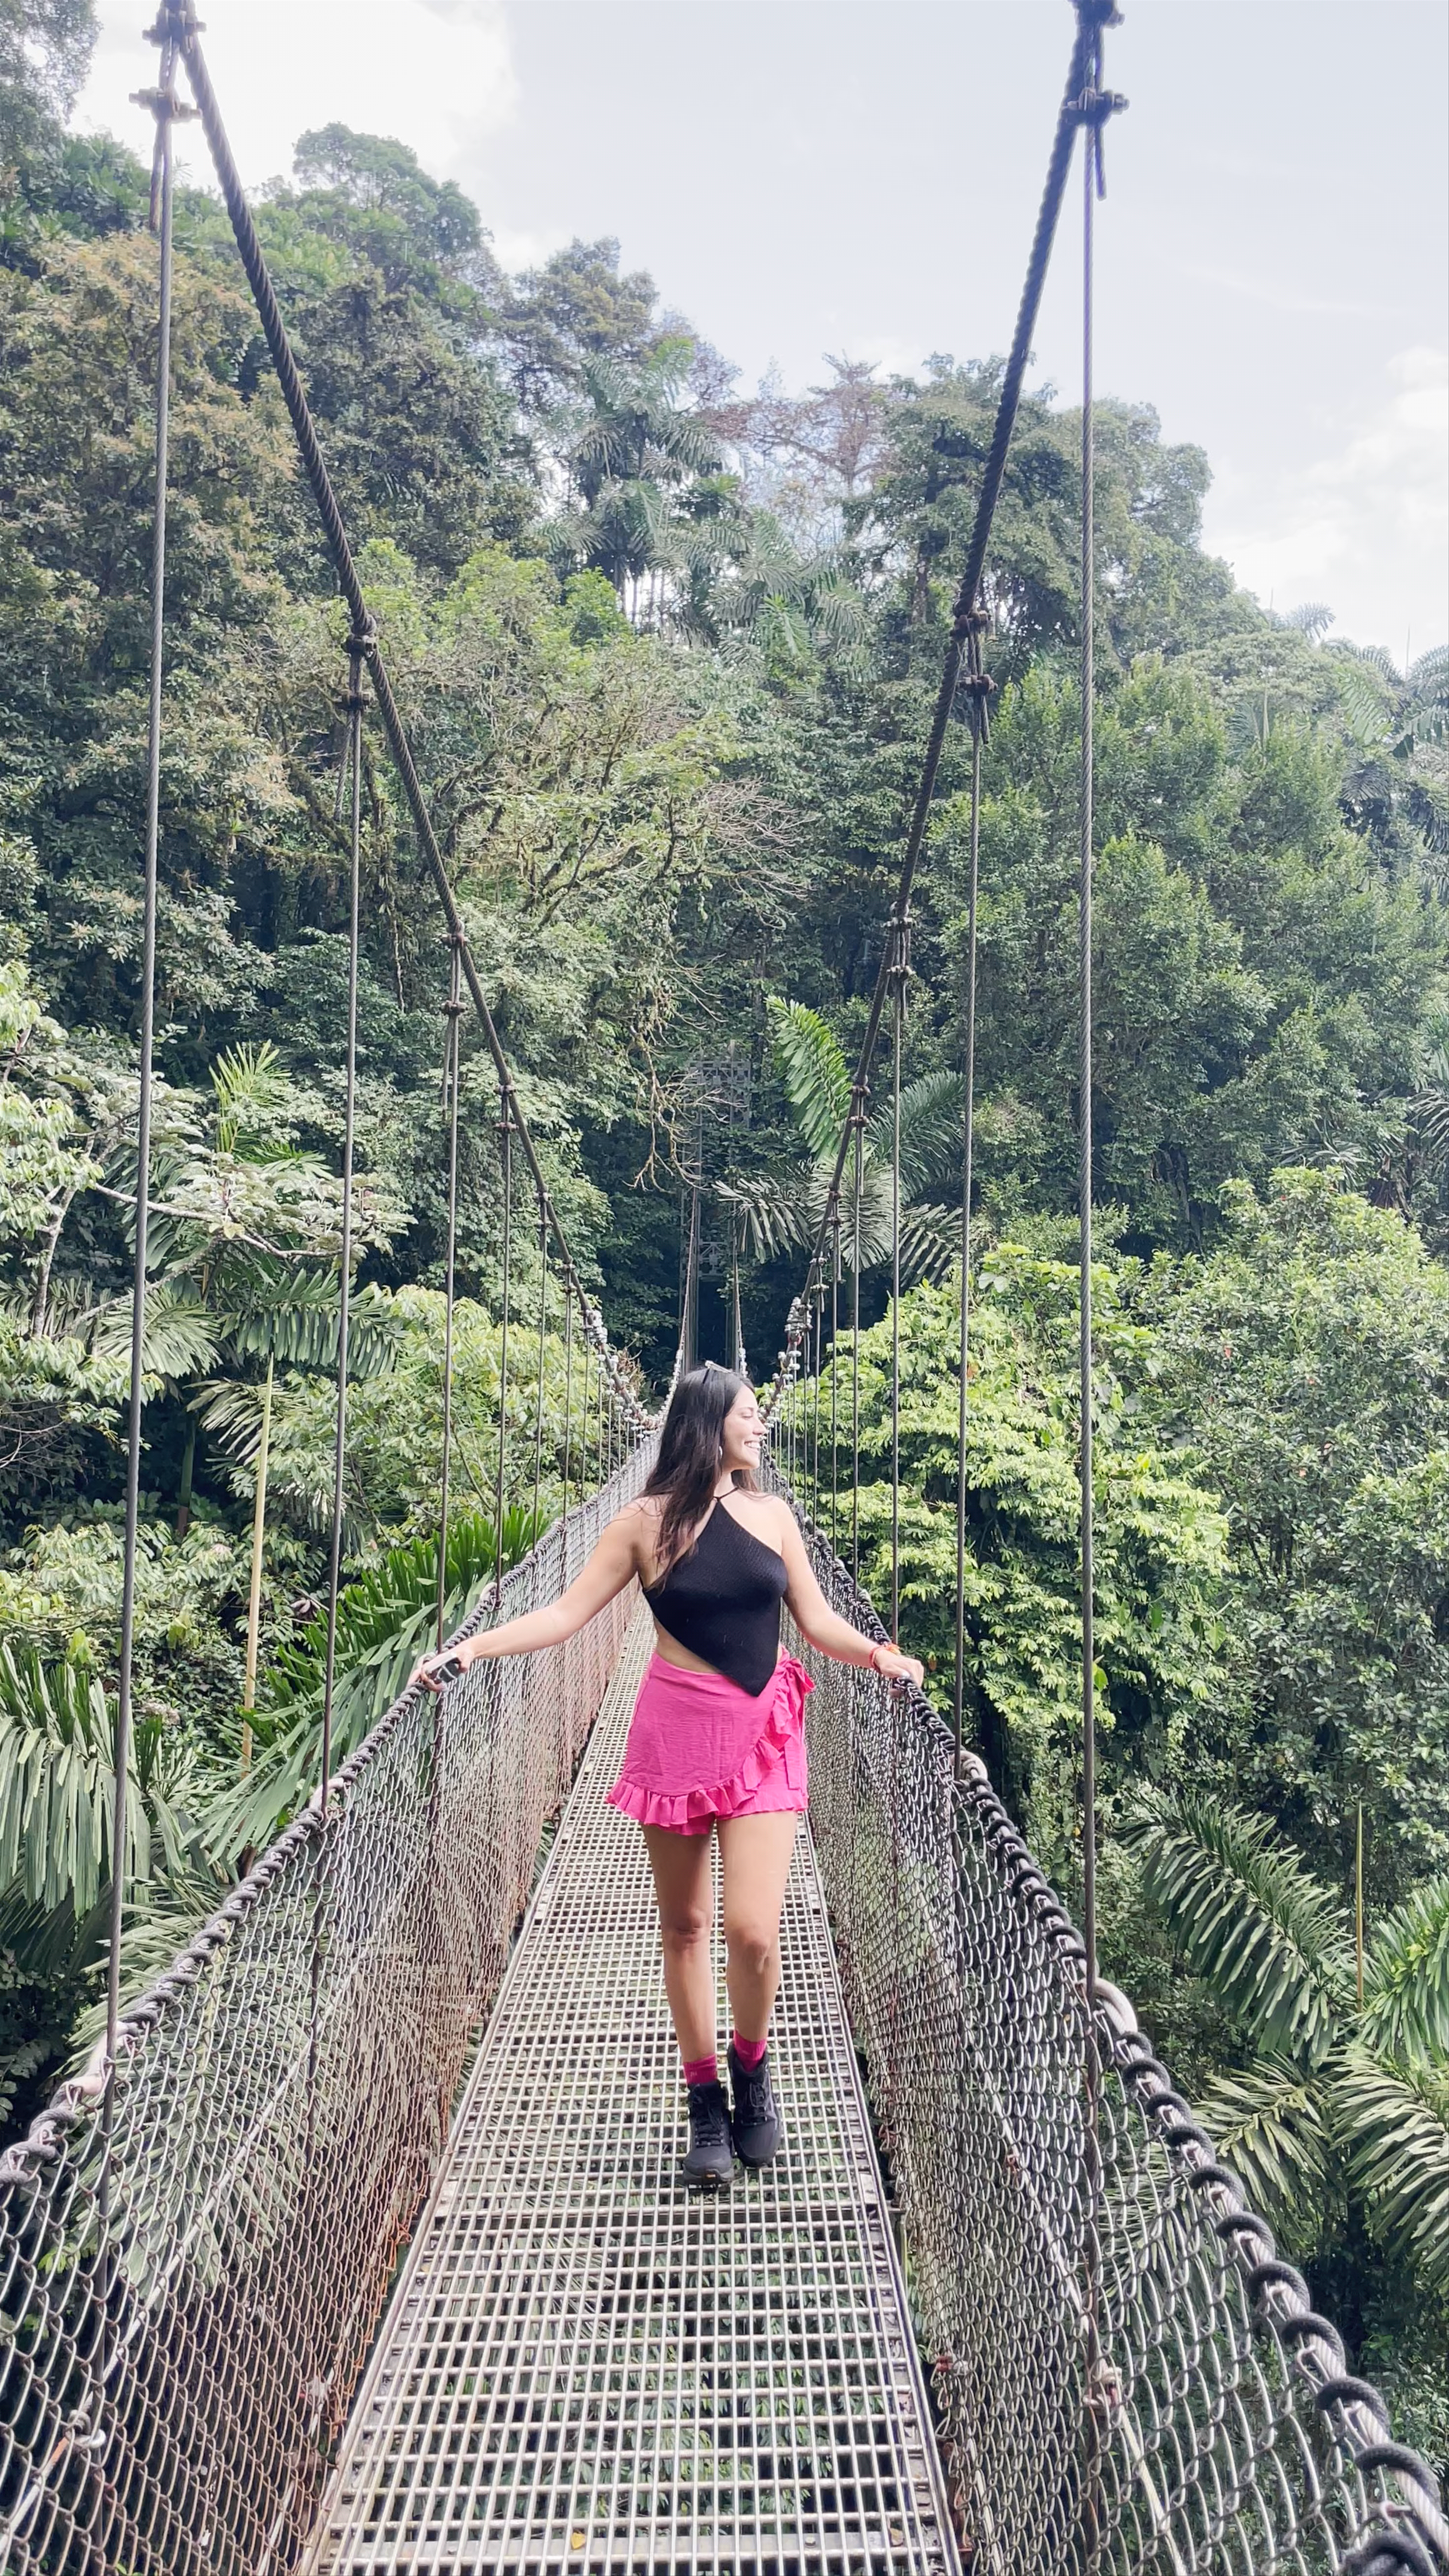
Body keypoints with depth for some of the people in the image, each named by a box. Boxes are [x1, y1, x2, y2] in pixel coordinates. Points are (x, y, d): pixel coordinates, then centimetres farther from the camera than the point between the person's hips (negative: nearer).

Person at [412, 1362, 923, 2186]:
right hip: (676, 1734, -1)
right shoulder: (648, 1521, -4)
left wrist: (878, 1654, -8)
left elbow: (819, 1621, 9)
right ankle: (706, 2101, 26)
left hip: (764, 1737, 1)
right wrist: (471, 1650, -15)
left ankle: (753, 2065, 21)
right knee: (685, 1928, 9)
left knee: (753, 1930, -8)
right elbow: (566, 1615, -6)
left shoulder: (772, 1514, 4)